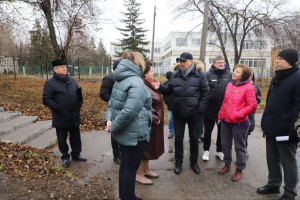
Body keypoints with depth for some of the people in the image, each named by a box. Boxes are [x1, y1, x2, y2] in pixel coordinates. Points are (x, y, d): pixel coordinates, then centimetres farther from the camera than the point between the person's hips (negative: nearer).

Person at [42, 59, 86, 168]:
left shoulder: (72, 80, 10)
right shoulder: (50, 83, -7)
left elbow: (78, 93, 19)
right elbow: (46, 99, -10)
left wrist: (79, 104, 2)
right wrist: (58, 108, -19)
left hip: (74, 116, 5)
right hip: (61, 118, -4)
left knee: (76, 136, 14)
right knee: (62, 138, 10)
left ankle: (76, 154, 32)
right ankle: (65, 157, 27)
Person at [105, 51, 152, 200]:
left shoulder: (120, 80, 8)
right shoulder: (136, 83, -22)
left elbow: (112, 102, 12)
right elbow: (129, 111, -30)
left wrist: (109, 118, -1)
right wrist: (114, 126, -18)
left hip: (124, 133, 9)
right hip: (135, 135, -9)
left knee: (125, 164, 23)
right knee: (131, 168, 7)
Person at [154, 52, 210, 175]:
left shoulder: (199, 75, -2)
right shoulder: (175, 75, 6)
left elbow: (205, 93, -2)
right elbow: (168, 90, 10)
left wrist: (200, 110, -10)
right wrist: (160, 87, -10)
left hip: (193, 113, -2)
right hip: (178, 113, 2)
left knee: (194, 138, 12)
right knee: (178, 138, 10)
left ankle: (194, 162, 32)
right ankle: (178, 162, 28)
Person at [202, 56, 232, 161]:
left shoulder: (229, 75, 0)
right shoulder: (208, 75, -8)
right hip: (210, 109, -2)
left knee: (222, 132, 16)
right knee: (207, 131, 12)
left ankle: (220, 151, 34)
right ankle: (206, 151, 30)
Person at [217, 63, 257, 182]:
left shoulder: (248, 87, -11)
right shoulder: (229, 85, 8)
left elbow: (252, 105, -14)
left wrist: (238, 114, -19)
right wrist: (220, 115, 13)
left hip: (239, 123, -6)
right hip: (225, 121, 6)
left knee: (239, 147, 9)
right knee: (225, 144, 17)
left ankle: (239, 170, 27)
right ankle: (227, 165, 38)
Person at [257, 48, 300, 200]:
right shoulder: (276, 77, 12)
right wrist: (265, 121, 14)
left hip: (286, 130, -7)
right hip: (271, 128, 8)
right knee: (272, 159, 19)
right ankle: (273, 184, 37)